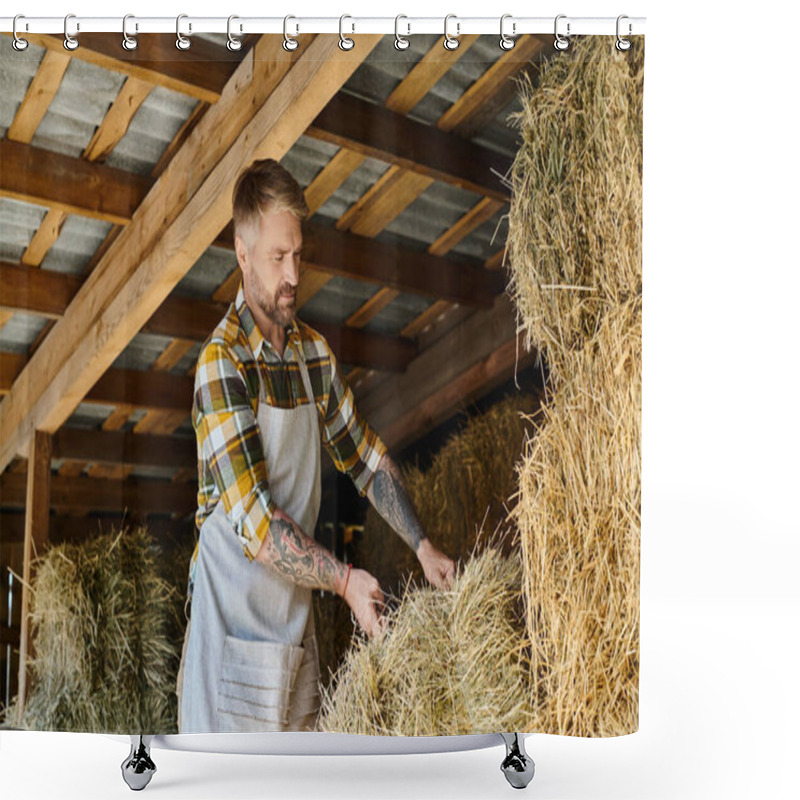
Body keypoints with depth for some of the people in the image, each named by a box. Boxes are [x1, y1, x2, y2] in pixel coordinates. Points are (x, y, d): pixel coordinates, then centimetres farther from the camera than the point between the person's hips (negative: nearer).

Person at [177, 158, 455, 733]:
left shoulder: (316, 353, 6)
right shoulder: (221, 362, -15)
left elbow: (366, 457, 13)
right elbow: (254, 519, -21)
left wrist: (423, 545, 3)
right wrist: (345, 579, -25)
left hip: (297, 624, 6)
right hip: (233, 621, -6)